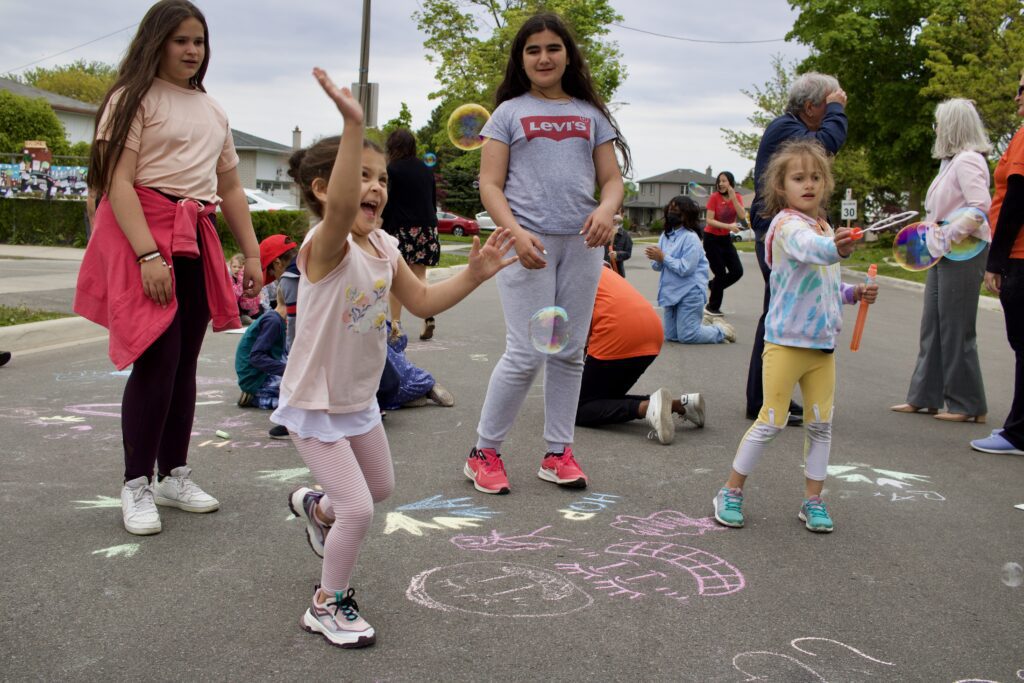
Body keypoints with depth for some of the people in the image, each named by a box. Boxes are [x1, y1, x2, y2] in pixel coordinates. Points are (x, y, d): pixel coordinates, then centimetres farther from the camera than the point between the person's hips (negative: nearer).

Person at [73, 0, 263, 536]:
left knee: (185, 362, 7)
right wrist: (148, 255, -22)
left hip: (198, 241, 7)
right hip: (145, 236, -6)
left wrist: (251, 254, 15)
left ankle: (174, 476, 18)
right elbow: (119, 182, -11)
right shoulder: (134, 99, -1)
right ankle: (136, 487, -1)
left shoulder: (212, 112, 20)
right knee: (158, 361, -12)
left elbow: (231, 190, 23)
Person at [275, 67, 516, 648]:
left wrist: (473, 275, -9)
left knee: (381, 488, 25)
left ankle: (315, 507, 56)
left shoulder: (385, 247, -2)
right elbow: (339, 209, -50)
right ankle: (329, 604, 13)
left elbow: (423, 301, 6)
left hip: (361, 399, 8)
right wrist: (354, 126, -61)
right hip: (315, 404, -8)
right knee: (358, 510, -12)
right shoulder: (325, 246, -27)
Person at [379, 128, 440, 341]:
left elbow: (387, 205, -10)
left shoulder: (392, 170, -6)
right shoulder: (426, 170, 10)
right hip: (427, 228, 5)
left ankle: (396, 323, 5)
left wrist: (381, 232, -4)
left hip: (401, 229, -4)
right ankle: (428, 316, -10)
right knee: (419, 275, 8)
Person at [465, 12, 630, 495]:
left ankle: (557, 453, 17)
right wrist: (516, 232, -17)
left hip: (582, 243, 4)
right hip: (528, 243, -3)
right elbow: (490, 185, 0)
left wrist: (605, 209, -12)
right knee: (526, 355, -8)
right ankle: (484, 452, 6)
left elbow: (612, 179, 11)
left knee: (569, 352, 7)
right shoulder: (509, 112, 7)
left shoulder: (590, 114, 14)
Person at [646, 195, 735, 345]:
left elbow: (685, 268, -22)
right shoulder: (665, 235, 7)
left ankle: (721, 330, 15)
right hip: (671, 291, 8)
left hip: (690, 292, -8)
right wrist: (656, 259, -16)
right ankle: (704, 324, 33)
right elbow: (658, 266, 6)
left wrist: (663, 257, -20)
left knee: (687, 336, -9)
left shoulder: (691, 237, -15)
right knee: (671, 336, 12)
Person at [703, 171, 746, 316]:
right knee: (721, 274, -5)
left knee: (737, 272, 0)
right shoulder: (714, 197, -13)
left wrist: (733, 198, -24)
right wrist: (729, 226, -27)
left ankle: (712, 286, 24)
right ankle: (712, 307, 11)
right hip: (712, 239, -5)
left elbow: (742, 217, -16)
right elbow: (709, 220, -19)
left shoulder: (737, 197, -1)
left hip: (726, 239, 5)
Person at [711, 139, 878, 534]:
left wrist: (853, 293, 7)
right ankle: (731, 493, 12)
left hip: (823, 344, 7)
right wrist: (836, 248, -59)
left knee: (821, 424, 9)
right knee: (771, 422, -3)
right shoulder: (787, 224, -13)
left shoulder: (826, 228, 14)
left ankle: (812, 500, 21)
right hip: (786, 342, -7)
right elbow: (809, 248, -39)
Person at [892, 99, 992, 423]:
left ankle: (968, 405, 5)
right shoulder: (952, 161, 16)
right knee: (932, 326, 12)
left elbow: (981, 205, -25)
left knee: (956, 329, -4)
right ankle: (925, 397, 19)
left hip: (963, 253, -10)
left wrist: (948, 235, -22)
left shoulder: (968, 160, -14)